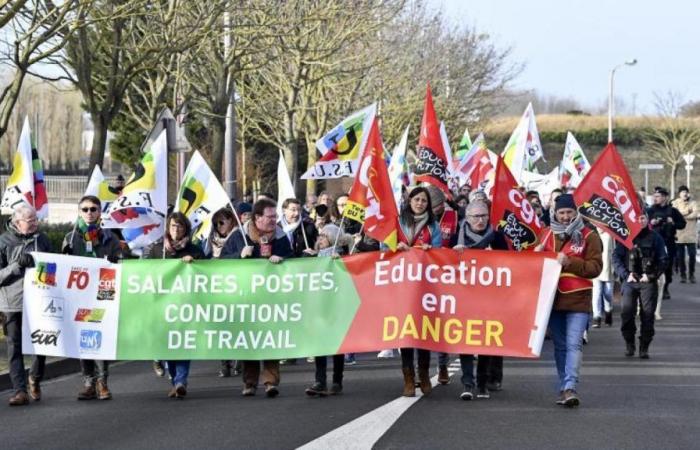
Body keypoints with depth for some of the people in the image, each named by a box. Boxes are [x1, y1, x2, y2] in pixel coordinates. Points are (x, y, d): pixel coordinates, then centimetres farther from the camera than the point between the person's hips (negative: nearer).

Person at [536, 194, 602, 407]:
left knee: (574, 344, -14)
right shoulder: (547, 234, 12)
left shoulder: (588, 236, -2)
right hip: (553, 298, 5)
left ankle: (570, 387, -18)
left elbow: (596, 267, -9)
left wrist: (569, 262, -18)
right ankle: (563, 387, 17)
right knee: (560, 345, 10)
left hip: (578, 299, -4)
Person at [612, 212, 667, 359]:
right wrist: (626, 275, -7)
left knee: (647, 314, -4)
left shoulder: (655, 237, 7)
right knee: (627, 312, -10)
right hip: (630, 281, 0)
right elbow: (616, 257, 5)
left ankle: (644, 347, 4)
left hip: (648, 282, 0)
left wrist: (652, 276, -5)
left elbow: (663, 260, 6)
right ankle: (629, 343, 7)